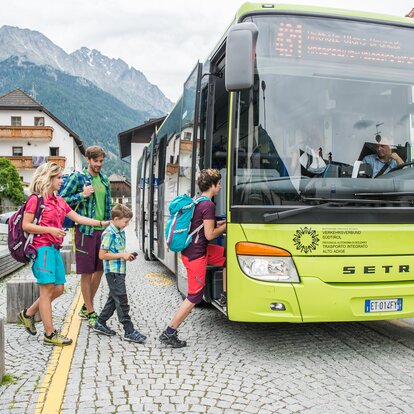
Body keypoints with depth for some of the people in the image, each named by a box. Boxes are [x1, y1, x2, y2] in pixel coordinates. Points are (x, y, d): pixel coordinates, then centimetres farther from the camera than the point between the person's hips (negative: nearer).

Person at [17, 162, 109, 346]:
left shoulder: (59, 201, 15)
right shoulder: (36, 199, -6)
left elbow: (78, 218, 14)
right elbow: (25, 225, -10)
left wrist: (102, 223, 9)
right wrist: (50, 230, -18)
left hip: (55, 249, 8)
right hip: (42, 248, -8)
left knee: (58, 289, 9)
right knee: (47, 289, -5)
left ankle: (28, 314, 28)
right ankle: (50, 334, 1)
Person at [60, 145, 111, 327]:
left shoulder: (104, 180, 14)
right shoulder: (77, 177, -5)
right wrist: (82, 195, -18)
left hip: (102, 230, 6)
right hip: (85, 230, -6)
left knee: (99, 270, 12)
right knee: (87, 272, 1)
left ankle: (86, 307, 28)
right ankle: (90, 313, 11)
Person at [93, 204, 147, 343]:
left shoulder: (121, 232, 12)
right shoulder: (109, 234, -16)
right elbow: (102, 255, -18)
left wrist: (127, 256, 5)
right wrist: (122, 255, -19)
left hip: (120, 271, 9)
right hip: (113, 272, -9)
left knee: (114, 298, 17)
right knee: (122, 301, -6)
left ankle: (100, 324, 30)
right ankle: (129, 331, -1)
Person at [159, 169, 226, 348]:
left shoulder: (196, 202, 10)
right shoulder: (208, 205, -18)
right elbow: (210, 234, -18)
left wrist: (220, 223, 14)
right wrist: (226, 225, -3)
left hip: (190, 250, 9)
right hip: (196, 256, -9)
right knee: (194, 298, 0)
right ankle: (169, 333, 9)